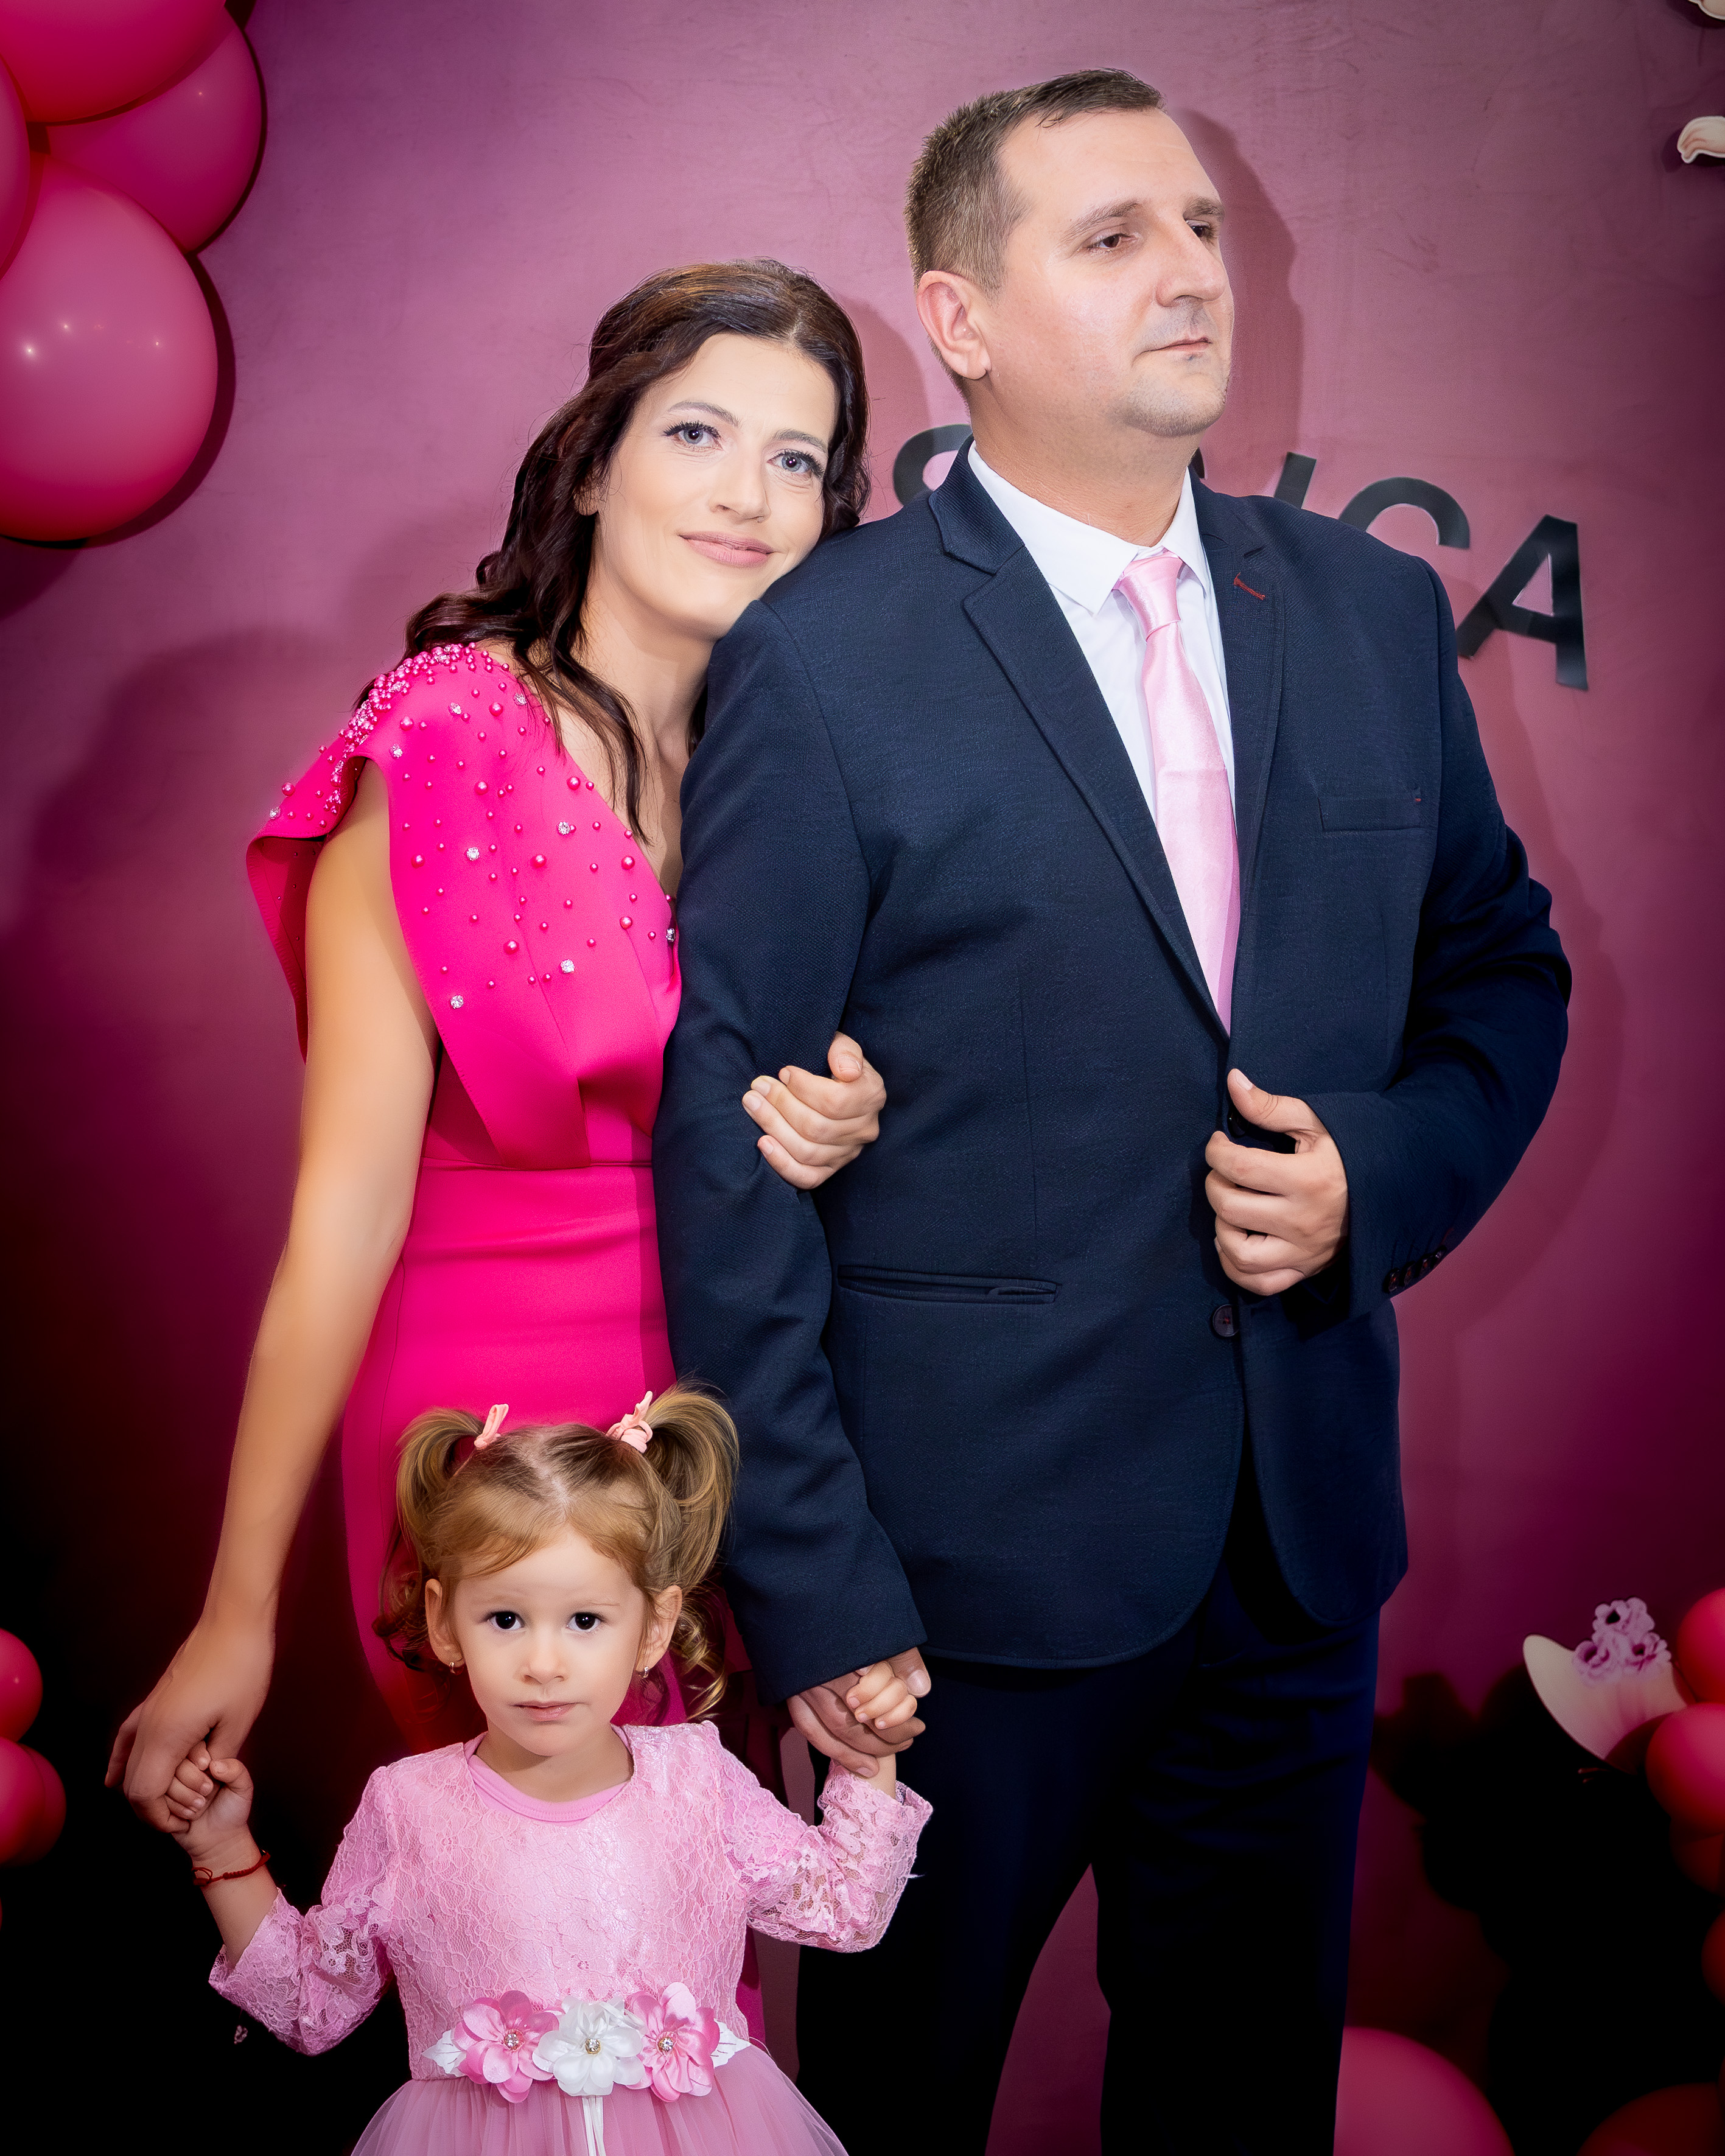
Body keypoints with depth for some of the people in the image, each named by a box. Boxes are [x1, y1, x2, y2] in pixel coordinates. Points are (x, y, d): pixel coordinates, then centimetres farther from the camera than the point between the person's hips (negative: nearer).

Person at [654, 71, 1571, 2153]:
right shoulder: (825, 659, -11)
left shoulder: (1374, 612, 5)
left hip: (1306, 1532, 5)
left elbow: (1501, 966, 14)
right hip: (975, 1544, -4)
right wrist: (808, 1586, -13)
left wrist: (1378, 1176, -7)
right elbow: (729, 1148, -12)